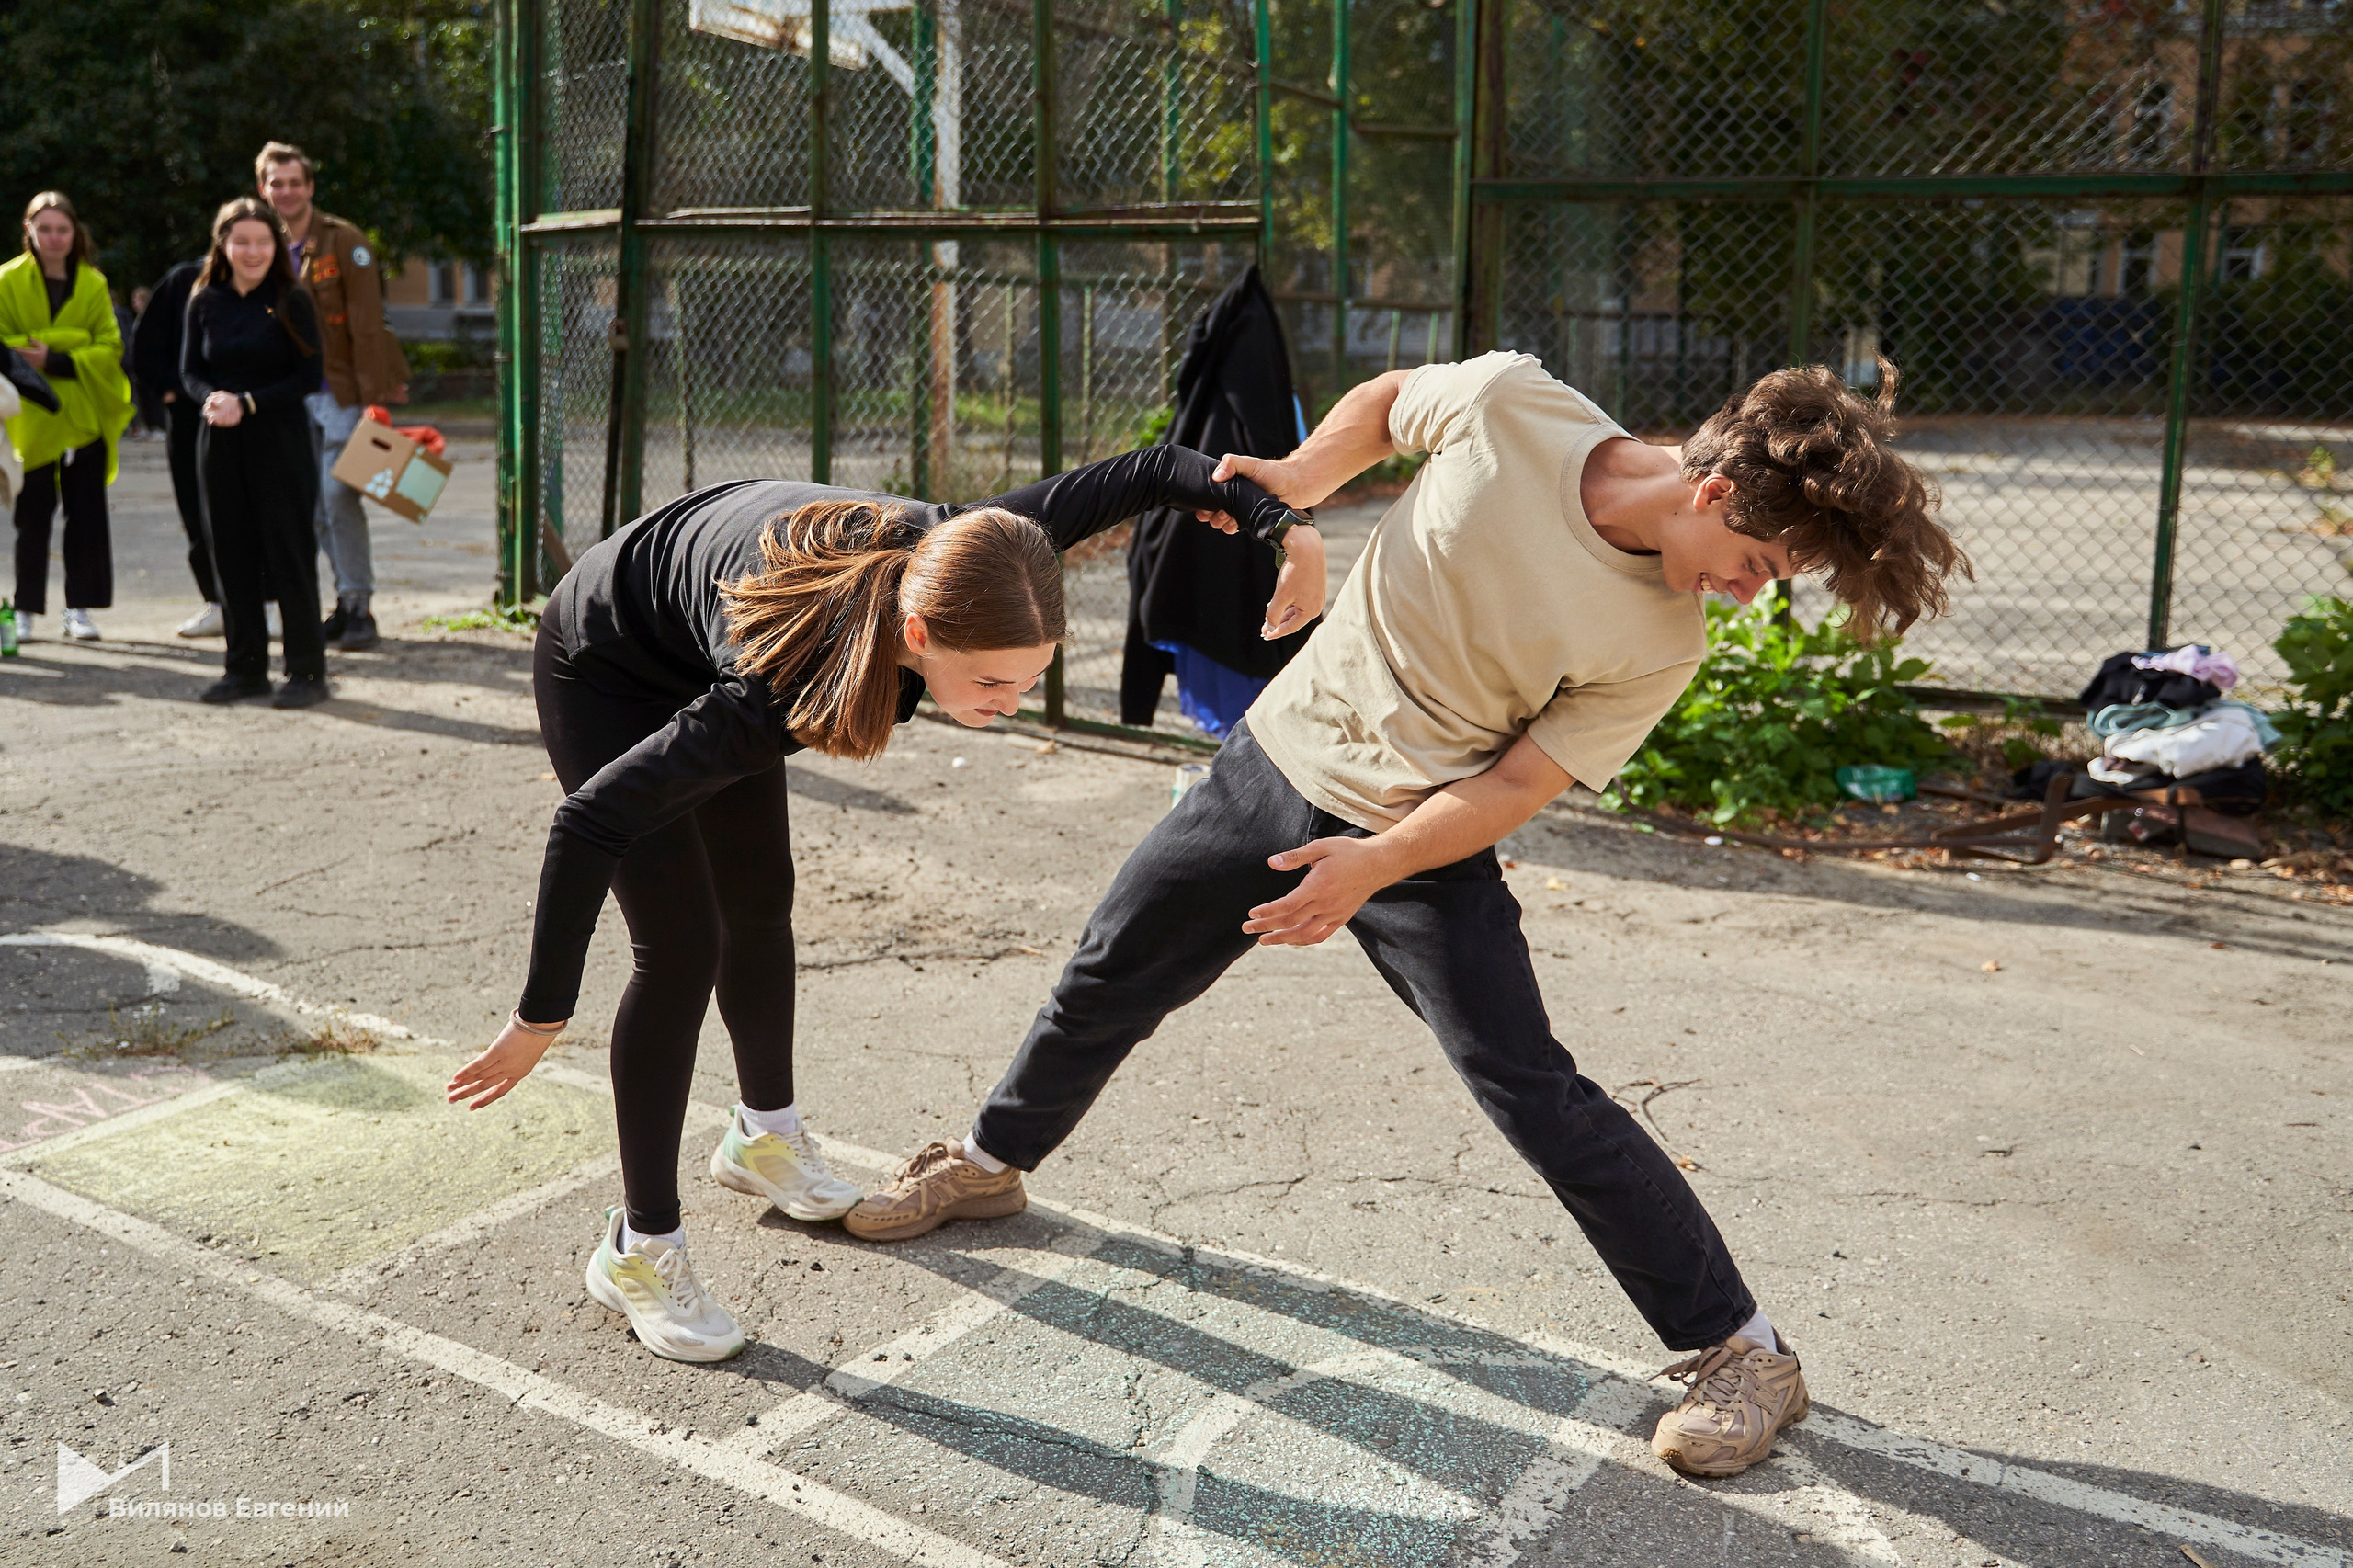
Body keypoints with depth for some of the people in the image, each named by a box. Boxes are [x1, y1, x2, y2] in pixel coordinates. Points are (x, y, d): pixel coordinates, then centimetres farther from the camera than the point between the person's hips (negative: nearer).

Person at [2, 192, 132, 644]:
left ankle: (80, 607, 13)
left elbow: (110, 347, -2)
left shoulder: (93, 284, 6)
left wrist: (57, 361, -15)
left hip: (85, 415, 2)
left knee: (87, 514, 3)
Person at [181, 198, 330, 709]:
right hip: (220, 442, 4)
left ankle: (307, 671, 4)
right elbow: (190, 370, 10)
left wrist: (248, 403, -15)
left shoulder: (292, 301, -2)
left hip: (280, 441, -4)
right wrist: (211, 398, -11)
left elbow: (307, 377, -6)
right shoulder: (205, 302, 7)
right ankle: (246, 667, 16)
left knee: (289, 555, -3)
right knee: (232, 555, 7)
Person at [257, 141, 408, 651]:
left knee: (338, 493, -13)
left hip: (344, 390, -6)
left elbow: (367, 322, -11)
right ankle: (347, 601, 14)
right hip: (299, 398, 6)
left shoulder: (343, 241, -7)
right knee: (317, 503, 6)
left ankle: (360, 607, -6)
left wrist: (374, 395, -17)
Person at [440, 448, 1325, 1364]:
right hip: (605, 675, -7)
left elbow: (1150, 471, -21)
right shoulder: (788, 680, -46)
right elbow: (593, 820, -40)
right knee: (683, 945, -13)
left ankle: (764, 1135, 41)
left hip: (701, 662, 7)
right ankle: (637, 1250, 2)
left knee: (759, 903, 17)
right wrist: (543, 1015, -34)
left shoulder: (961, 559, -32)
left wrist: (1286, 528, -27)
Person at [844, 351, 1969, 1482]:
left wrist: (1376, 864, -28)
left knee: (1531, 1092, -13)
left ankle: (1742, 1354, 1)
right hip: (1278, 754, 3)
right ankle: (991, 1161, 42)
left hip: (1426, 837, -3)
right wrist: (1294, 480, -7)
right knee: (1109, 975, 14)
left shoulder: (1664, 644, -17)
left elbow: (1518, 782, -16)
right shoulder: (1507, 404, -17)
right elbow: (1388, 403, 4)